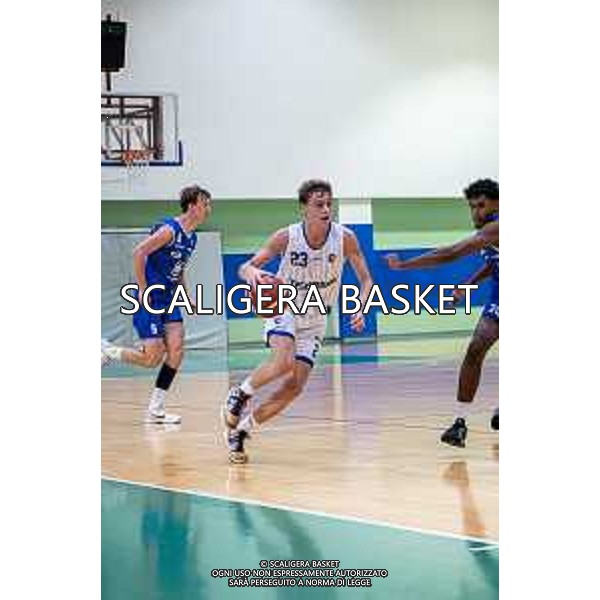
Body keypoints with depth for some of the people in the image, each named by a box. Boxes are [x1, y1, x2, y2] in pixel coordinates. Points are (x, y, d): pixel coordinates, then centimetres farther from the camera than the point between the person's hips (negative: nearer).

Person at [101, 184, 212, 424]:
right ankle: (107, 351, 13)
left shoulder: (191, 238, 11)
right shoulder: (169, 230, -16)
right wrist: (143, 290, -20)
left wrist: (186, 296, 14)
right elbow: (139, 253, -22)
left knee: (176, 351, -5)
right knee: (153, 357, -10)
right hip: (150, 301, -8)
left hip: (169, 299, 8)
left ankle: (155, 410, 1)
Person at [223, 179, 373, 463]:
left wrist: (361, 309, -25)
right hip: (283, 309, -3)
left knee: (295, 386, -7)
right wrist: (253, 274, -39)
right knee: (285, 360, -32)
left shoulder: (345, 238, -16)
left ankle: (241, 428, 9)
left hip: (314, 321, 3)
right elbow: (245, 267, -15)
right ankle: (240, 393, -6)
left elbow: (365, 279, -7)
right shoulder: (287, 237, -19)